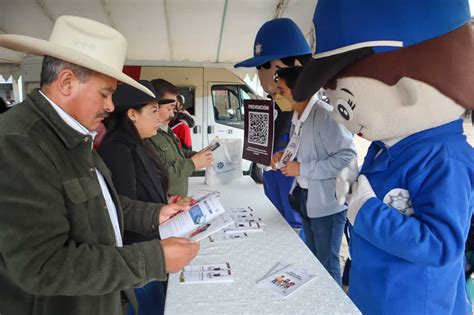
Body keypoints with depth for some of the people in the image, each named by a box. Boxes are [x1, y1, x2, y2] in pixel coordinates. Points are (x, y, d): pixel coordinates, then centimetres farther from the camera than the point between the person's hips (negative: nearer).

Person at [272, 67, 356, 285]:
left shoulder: (325, 115, -22)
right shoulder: (297, 116, 6)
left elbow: (347, 156, -28)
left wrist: (303, 169, -24)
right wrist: (284, 154, 0)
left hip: (327, 202, -9)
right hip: (305, 196, 9)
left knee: (327, 264, 9)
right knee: (312, 259, 24)